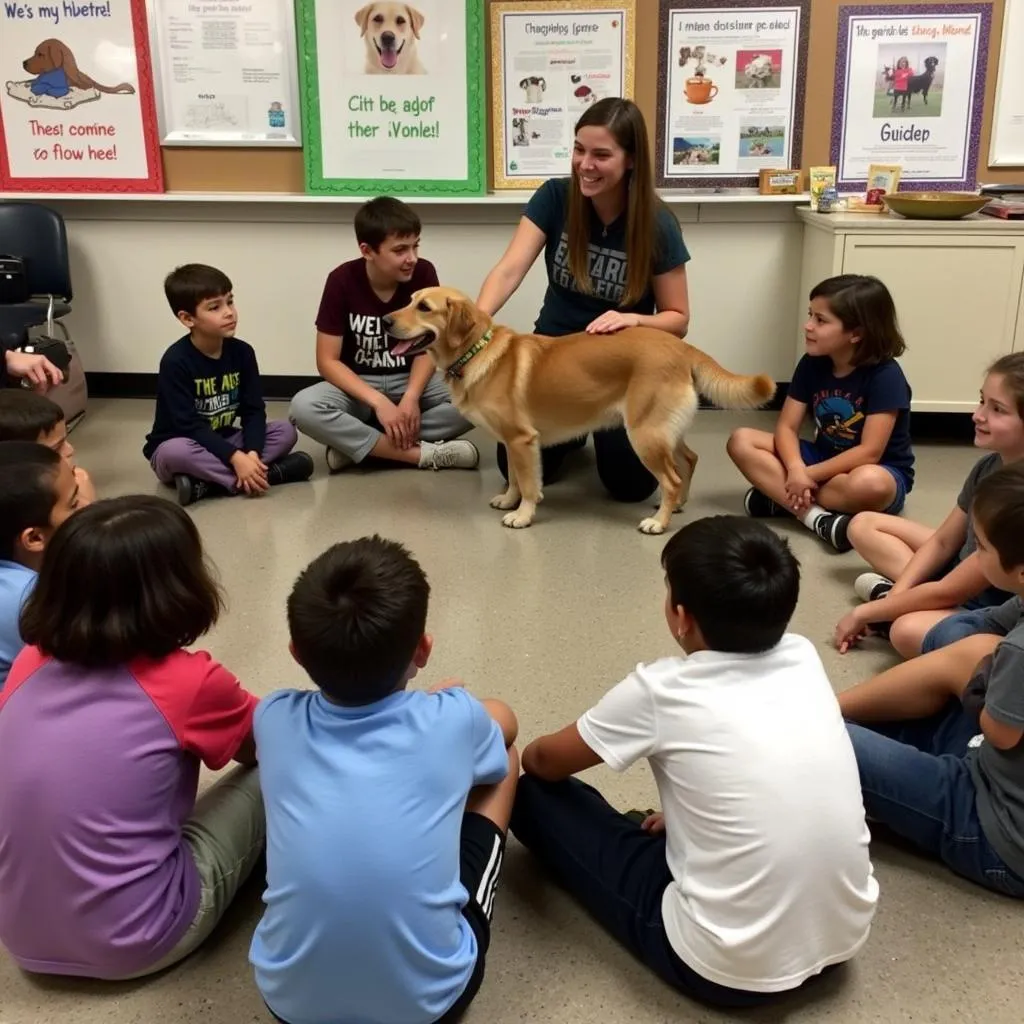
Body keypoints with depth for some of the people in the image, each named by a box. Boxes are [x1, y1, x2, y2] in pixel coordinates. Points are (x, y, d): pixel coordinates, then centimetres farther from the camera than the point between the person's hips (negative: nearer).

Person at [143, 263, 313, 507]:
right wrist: (237, 458, -33)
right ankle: (270, 473, -31)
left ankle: (208, 484, -24)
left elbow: (253, 410, -7)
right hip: (183, 446, -5)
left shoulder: (242, 352, -5)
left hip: (226, 442, 5)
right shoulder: (176, 361, -20)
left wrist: (252, 453, -26)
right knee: (176, 451, -39)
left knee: (286, 431, -13)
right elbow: (189, 425, -25)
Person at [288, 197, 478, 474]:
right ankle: (424, 453, -28)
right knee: (303, 407, -33)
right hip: (357, 385, -1)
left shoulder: (423, 274, -12)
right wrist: (379, 402, -27)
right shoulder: (342, 281, -16)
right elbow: (328, 361, -14)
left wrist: (411, 397, -23)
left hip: (411, 380, 2)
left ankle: (354, 444, -22)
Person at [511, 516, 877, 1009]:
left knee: (535, 795, 7)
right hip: (845, 934, 6)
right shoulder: (804, 658, -1)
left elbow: (545, 761, 5)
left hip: (731, 967, -6)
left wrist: (527, 757, 26)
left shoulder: (660, 691, -14)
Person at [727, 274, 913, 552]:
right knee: (740, 441, -14)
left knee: (868, 483, -44)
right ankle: (817, 517, -28)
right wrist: (796, 470, -27)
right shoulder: (811, 364, -4)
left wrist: (809, 475, -24)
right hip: (823, 459, 6)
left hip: (881, 472, -6)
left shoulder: (885, 376, -20)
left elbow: (869, 453, -24)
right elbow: (786, 427, -7)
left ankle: (781, 499, -21)